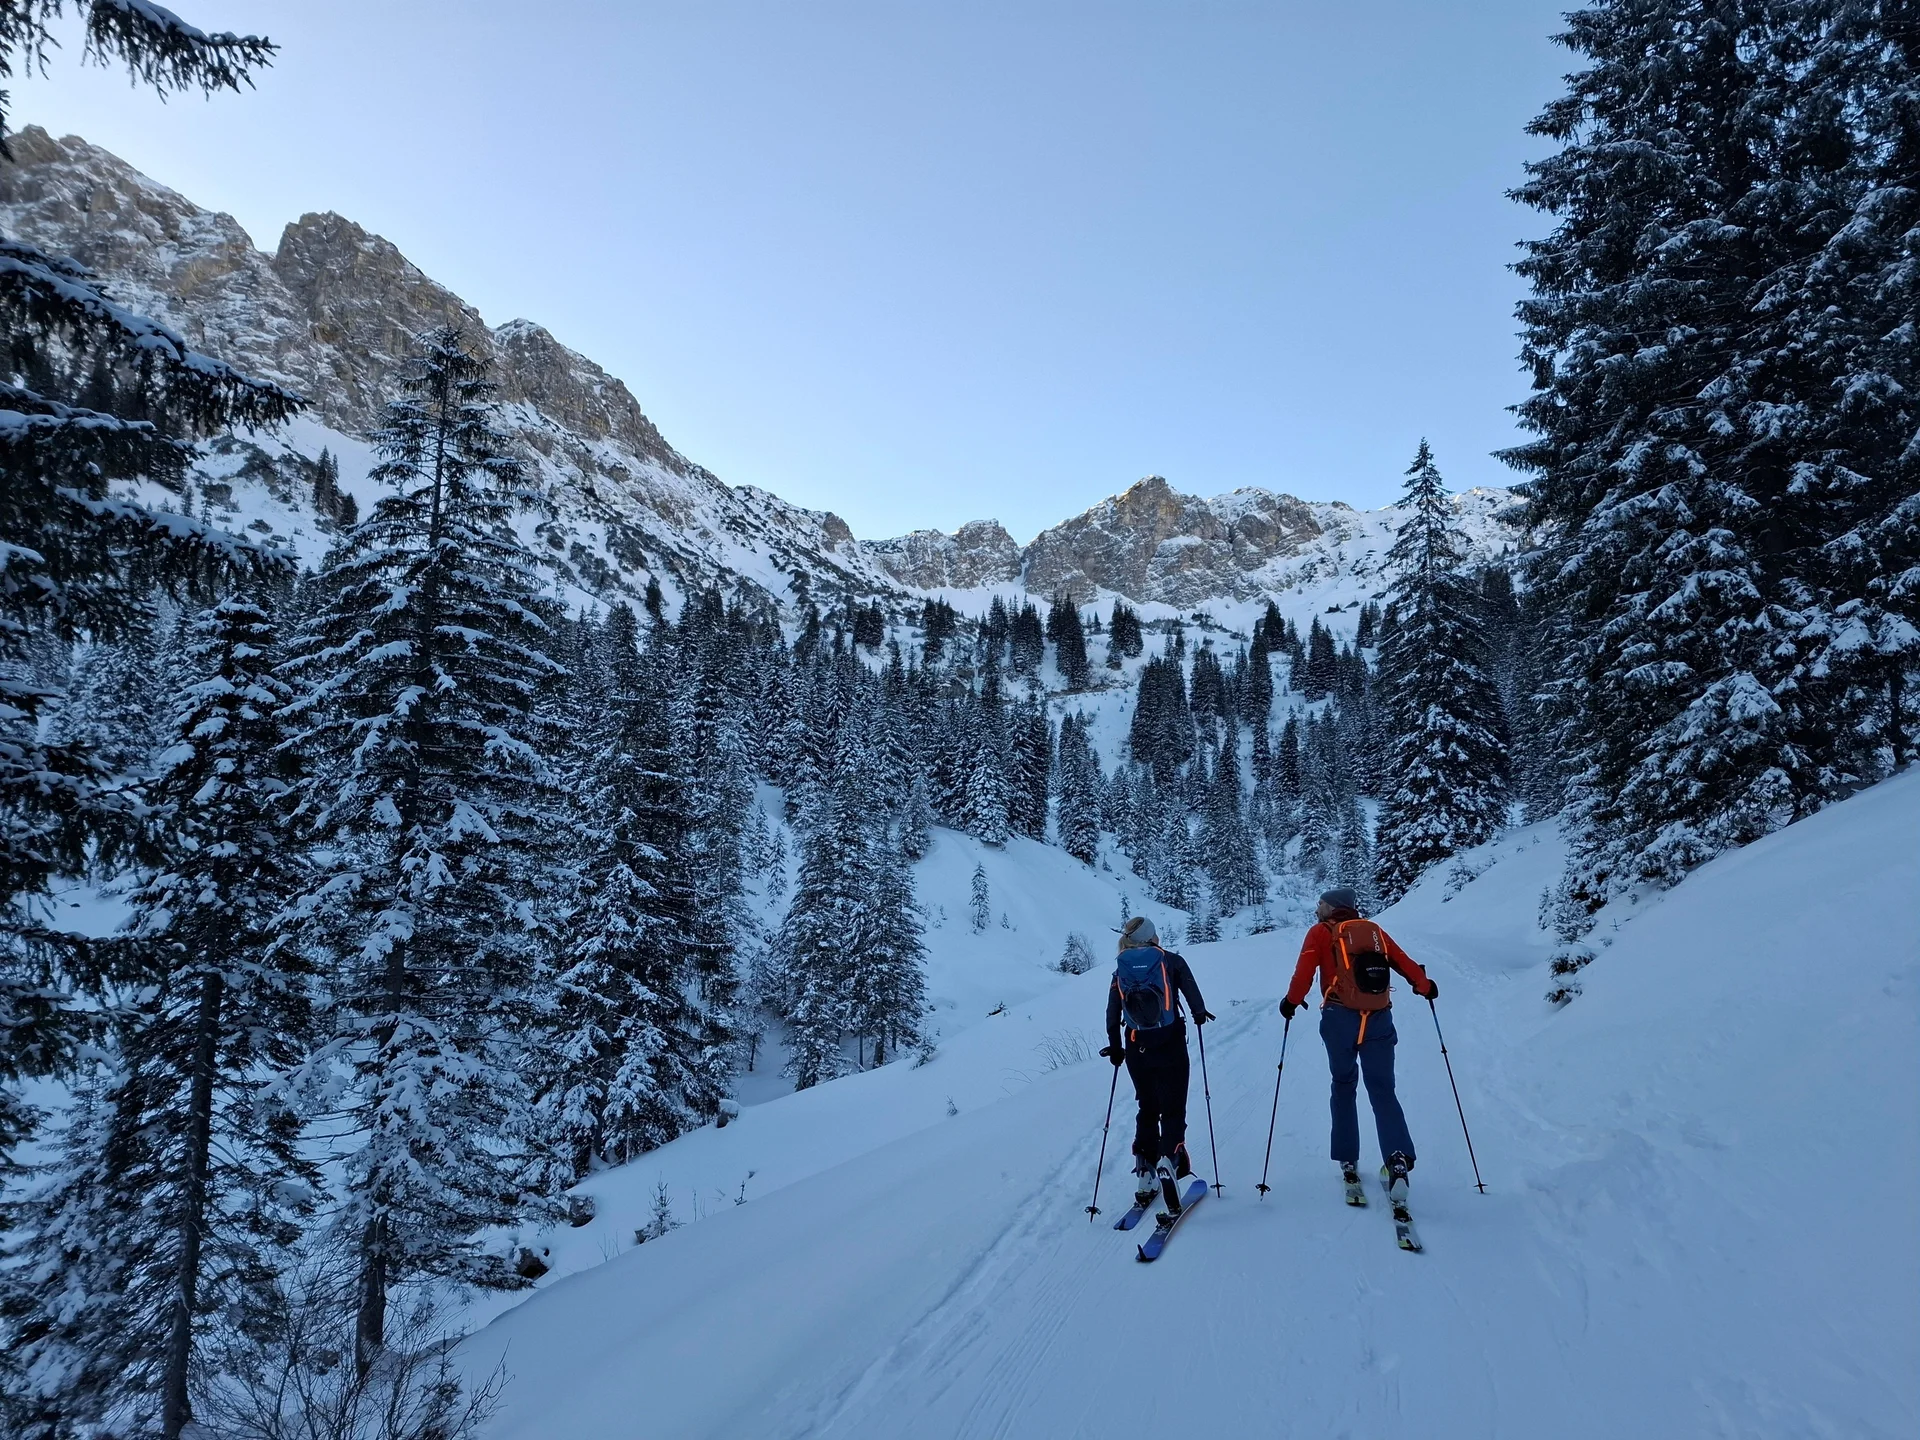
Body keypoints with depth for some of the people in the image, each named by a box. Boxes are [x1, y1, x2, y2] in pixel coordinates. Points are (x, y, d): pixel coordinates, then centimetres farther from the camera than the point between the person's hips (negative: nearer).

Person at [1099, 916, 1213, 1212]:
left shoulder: (1121, 969, 6)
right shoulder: (1171, 961, -2)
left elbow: (1112, 1015, 6)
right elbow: (1192, 992, -6)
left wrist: (1115, 1047, 18)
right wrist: (1199, 1014, 15)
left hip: (1137, 1050, 3)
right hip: (1170, 1046, -3)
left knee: (1147, 1109, 19)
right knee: (1173, 1110, 3)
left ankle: (1144, 1177, 15)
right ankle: (1169, 1159, -24)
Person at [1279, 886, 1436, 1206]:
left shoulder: (1321, 932, 7)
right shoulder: (1375, 931, 17)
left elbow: (1305, 969, -5)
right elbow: (1404, 962, 14)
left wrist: (1292, 1001, 6)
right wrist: (1425, 986, 31)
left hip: (1340, 1018, -2)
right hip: (1379, 1019, 2)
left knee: (1344, 1085, 15)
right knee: (1383, 1090, 5)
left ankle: (1348, 1161, 13)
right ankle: (1398, 1159, -16)